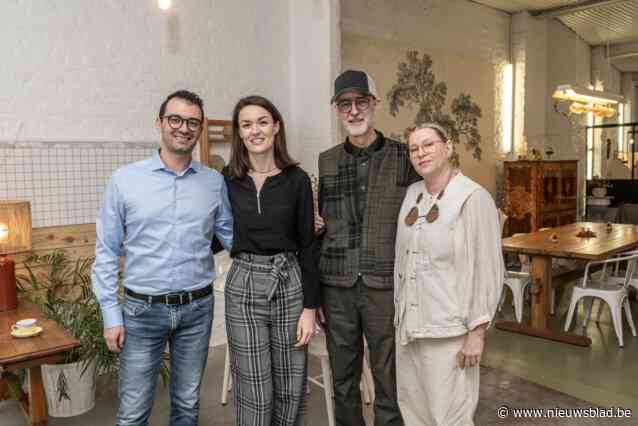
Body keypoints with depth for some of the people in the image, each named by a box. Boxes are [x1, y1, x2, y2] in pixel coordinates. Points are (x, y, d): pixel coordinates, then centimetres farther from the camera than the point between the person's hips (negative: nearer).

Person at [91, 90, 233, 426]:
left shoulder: (215, 182, 1)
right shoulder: (124, 180, -4)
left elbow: (232, 236, 7)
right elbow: (107, 253, -1)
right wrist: (111, 314, -3)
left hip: (197, 308, 2)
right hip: (142, 310, -1)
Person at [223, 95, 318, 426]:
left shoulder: (297, 179, -2)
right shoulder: (227, 180, 1)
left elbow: (307, 245, -1)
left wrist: (310, 306, -4)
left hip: (289, 283, 0)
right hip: (244, 285, 0)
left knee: (291, 385, 11)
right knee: (253, 390, 6)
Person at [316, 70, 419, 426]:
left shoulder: (403, 157, 0)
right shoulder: (326, 162, 7)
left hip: (386, 286, -2)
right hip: (336, 286, 3)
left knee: (389, 382, 7)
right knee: (343, 382, 14)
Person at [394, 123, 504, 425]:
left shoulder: (473, 198, -13)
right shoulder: (412, 194, 6)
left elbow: (487, 270, -14)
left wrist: (477, 331, -15)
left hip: (449, 326, -6)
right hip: (408, 321, 7)